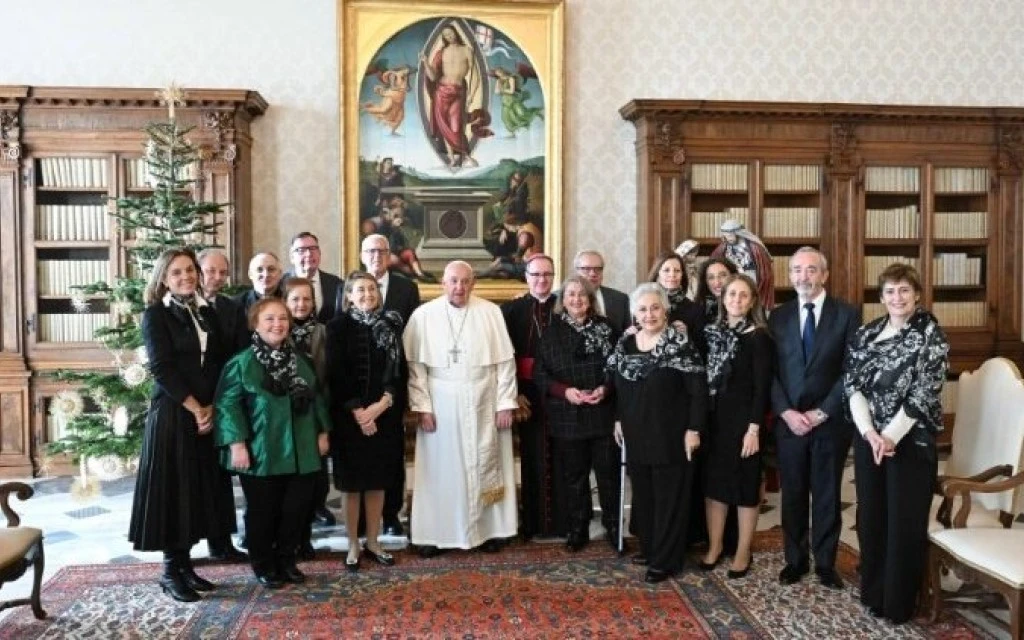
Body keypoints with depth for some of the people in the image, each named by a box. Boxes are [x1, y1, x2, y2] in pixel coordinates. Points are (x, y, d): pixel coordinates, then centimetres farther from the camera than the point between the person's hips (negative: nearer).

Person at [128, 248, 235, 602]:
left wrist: (212, 407, -5)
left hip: (209, 413, 6)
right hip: (171, 414, -5)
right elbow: (162, 368, -11)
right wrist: (195, 408, -13)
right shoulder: (155, 315, -4)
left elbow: (220, 363, 8)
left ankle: (185, 563, 19)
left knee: (201, 487, 8)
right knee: (173, 488, -1)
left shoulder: (207, 313, 11)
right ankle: (170, 570, 10)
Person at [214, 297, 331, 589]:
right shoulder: (242, 362, -8)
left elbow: (317, 398, 15)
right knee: (262, 511, 8)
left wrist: (322, 432, 11)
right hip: (261, 454, -4)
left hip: (301, 451, 4)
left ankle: (286, 560, 28)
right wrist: (236, 444, -15)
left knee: (297, 508, 9)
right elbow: (228, 405, -10)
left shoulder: (301, 360, 9)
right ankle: (263, 565, 25)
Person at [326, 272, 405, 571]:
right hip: (350, 416, -3)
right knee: (353, 482, 5)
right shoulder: (338, 327, -3)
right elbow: (336, 375, -8)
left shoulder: (392, 324, 5)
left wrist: (381, 404, -12)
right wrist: (357, 411, -15)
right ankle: (353, 545, 17)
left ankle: (373, 541, 22)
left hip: (384, 414, 3)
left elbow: (399, 369, 2)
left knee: (378, 481, 9)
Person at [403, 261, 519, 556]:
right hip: (440, 404, -1)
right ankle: (434, 533, 16)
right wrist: (422, 406, -8)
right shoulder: (423, 315, -2)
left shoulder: (491, 312, 0)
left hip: (483, 403, 1)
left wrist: (505, 403, -3)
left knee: (485, 466, 9)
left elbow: (505, 361, 1)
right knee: (440, 470, 5)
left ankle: (488, 529, 22)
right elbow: (415, 365, -3)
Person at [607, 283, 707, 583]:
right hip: (637, 435, 6)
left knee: (669, 497, 4)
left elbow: (698, 390, -13)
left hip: (670, 436, -6)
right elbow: (616, 385, 15)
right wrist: (618, 419, 13)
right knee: (643, 494, 15)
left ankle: (665, 560, 15)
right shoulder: (625, 344, 4)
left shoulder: (679, 344, -13)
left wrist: (693, 429, -15)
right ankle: (649, 548, 31)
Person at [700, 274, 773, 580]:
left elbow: (762, 386, -12)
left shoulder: (758, 336, -8)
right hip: (713, 417, 5)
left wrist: (754, 428, -16)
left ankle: (743, 552, 17)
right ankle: (715, 545, 24)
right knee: (713, 480, 11)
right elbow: (704, 377, 7)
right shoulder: (712, 332, 7)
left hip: (743, 418, -5)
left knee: (745, 483, 6)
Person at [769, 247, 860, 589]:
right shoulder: (778, 316, 6)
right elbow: (770, 372, 3)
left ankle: (825, 562, 23)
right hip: (789, 422, 2)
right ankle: (796, 559, 24)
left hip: (831, 422, -2)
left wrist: (821, 413, -11)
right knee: (792, 495, 10)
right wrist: (786, 412, -9)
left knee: (827, 495, 9)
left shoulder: (847, 314, -2)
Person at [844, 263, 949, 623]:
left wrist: (891, 436, -17)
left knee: (905, 520, 3)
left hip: (911, 440, -4)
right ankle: (873, 592, 28)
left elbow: (924, 393, -14)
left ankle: (899, 602, 19)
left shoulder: (931, 334, -7)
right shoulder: (866, 334, 6)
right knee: (870, 515, 11)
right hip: (868, 438, 4)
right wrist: (869, 432, -12)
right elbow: (852, 385, 0)